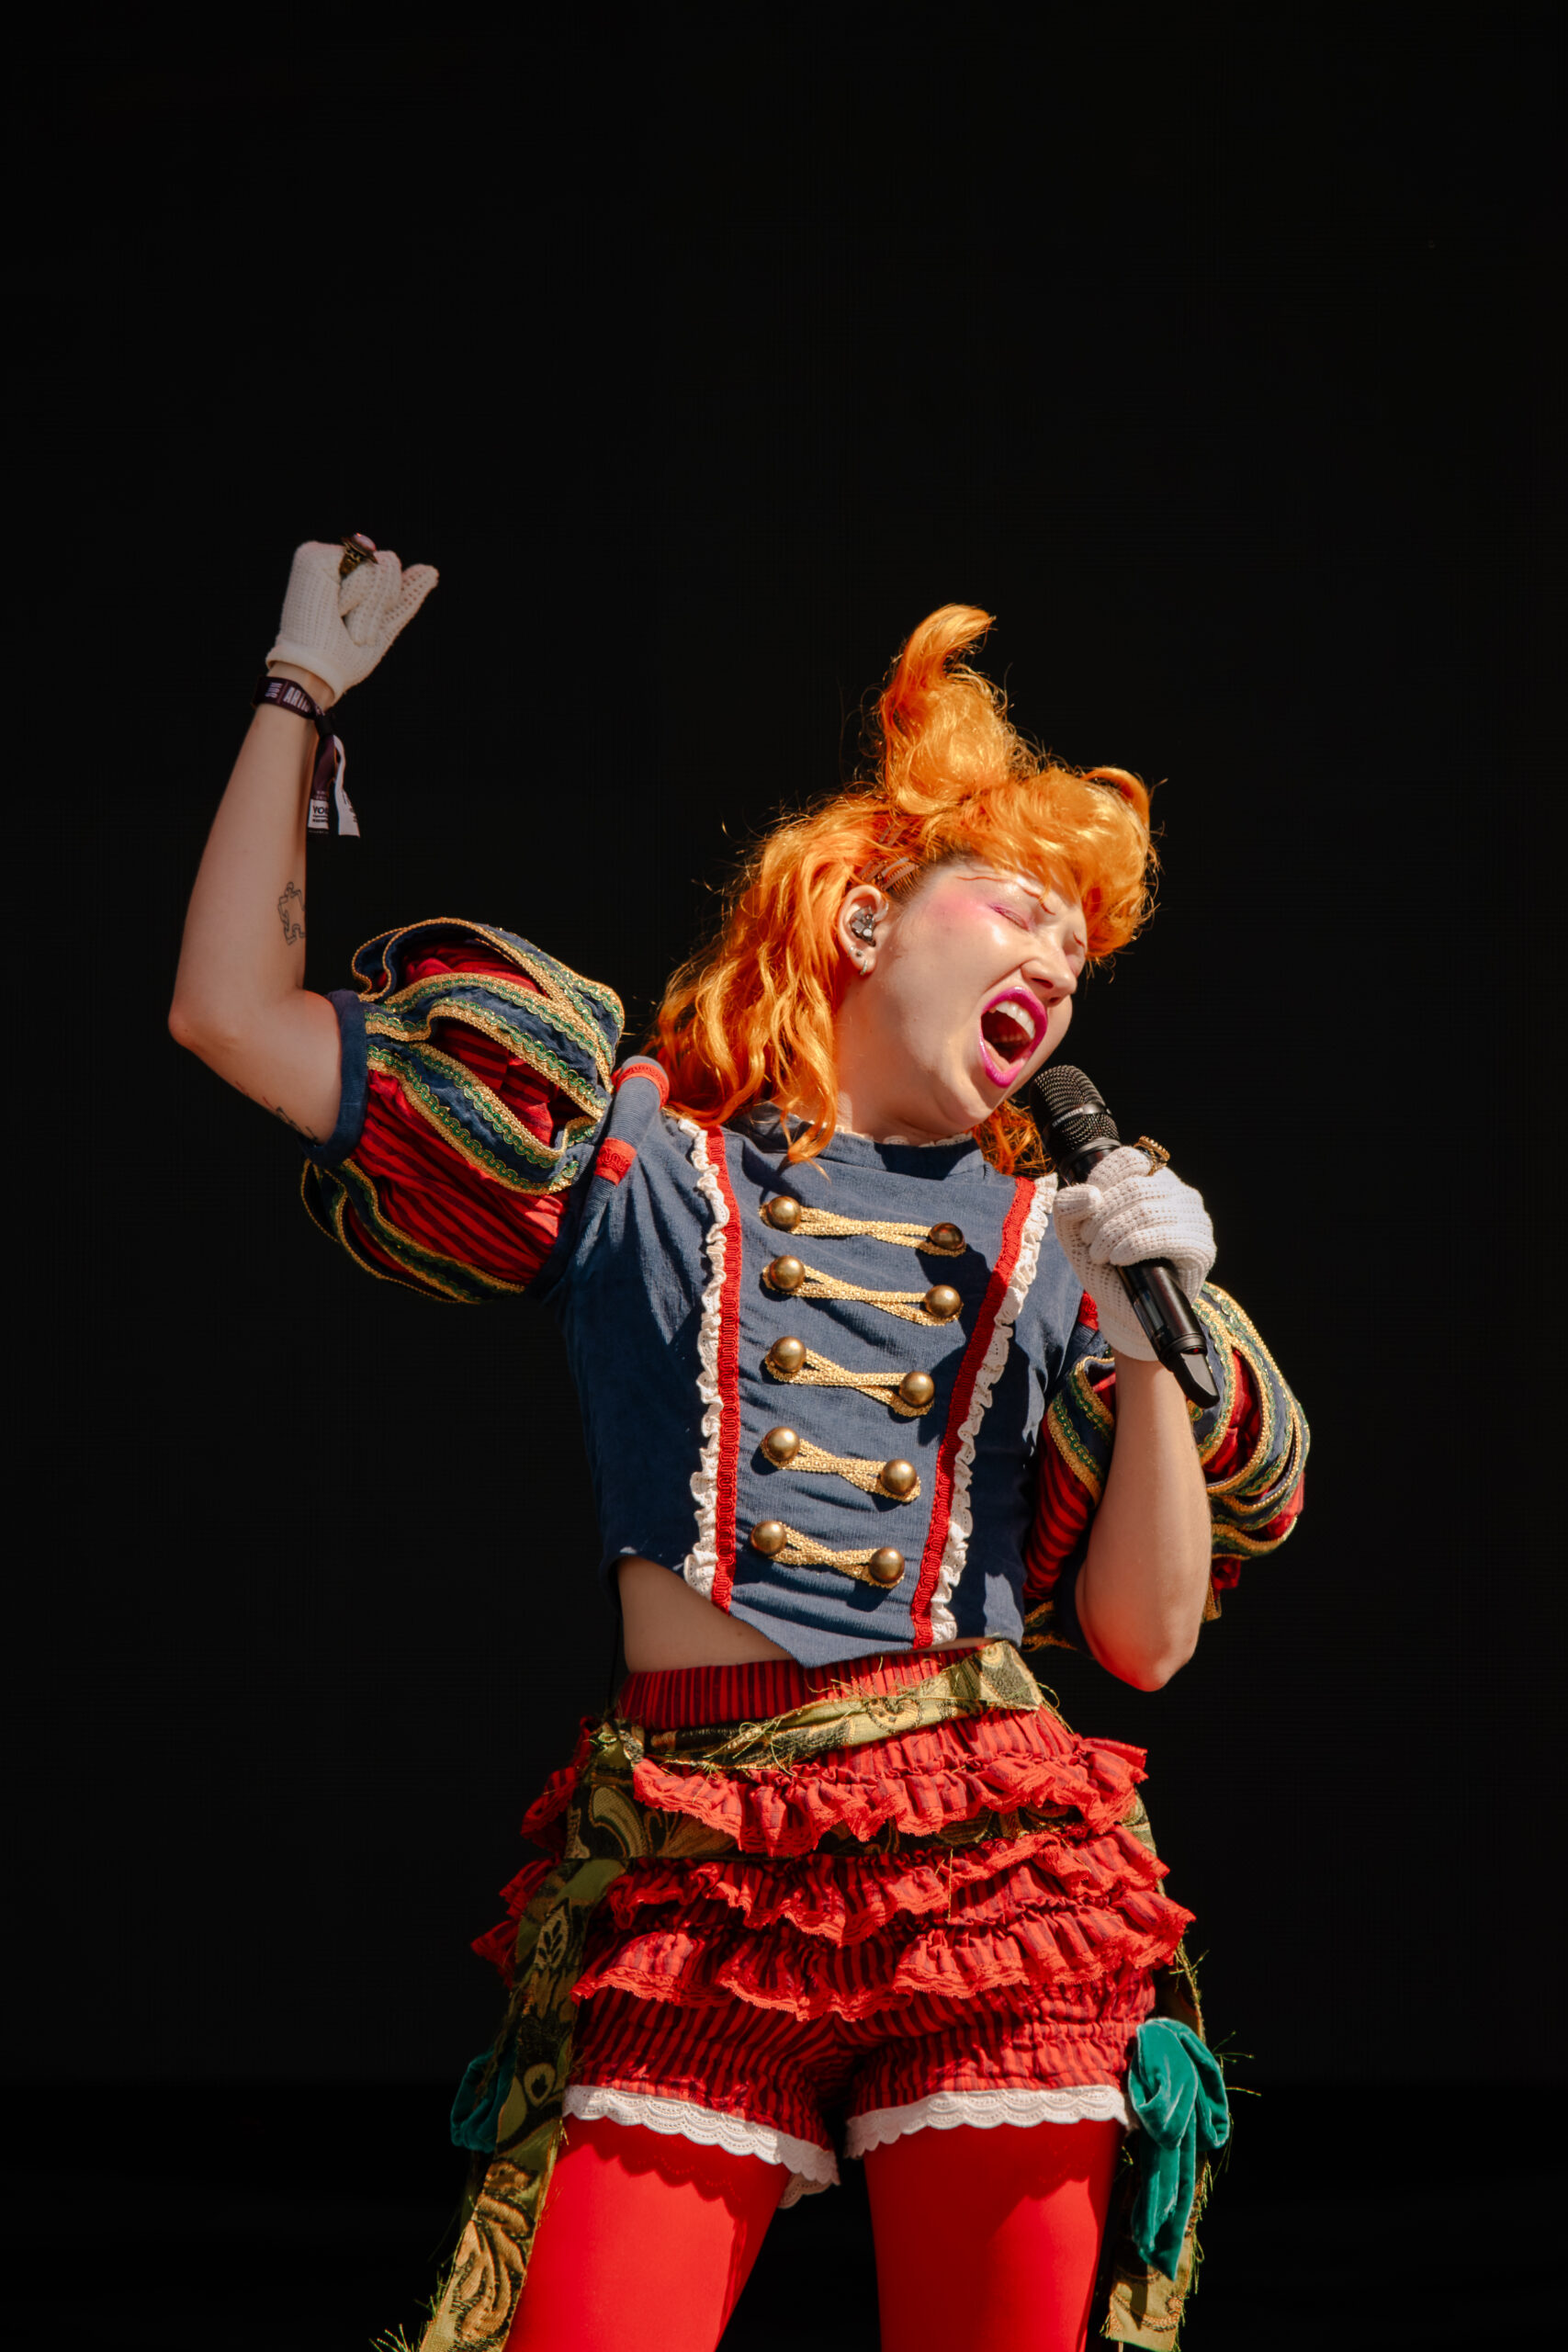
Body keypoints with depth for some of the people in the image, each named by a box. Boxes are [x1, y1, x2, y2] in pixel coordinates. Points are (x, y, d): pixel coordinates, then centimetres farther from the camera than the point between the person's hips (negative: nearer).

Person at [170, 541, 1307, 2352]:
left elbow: (1148, 1638, 13)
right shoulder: (636, 1154, 13)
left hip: (989, 1864, 2)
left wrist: (1155, 1352, 0)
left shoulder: (1049, 1244, 18)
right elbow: (233, 1012, 13)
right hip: (694, 1886, -2)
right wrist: (302, 693, 19)